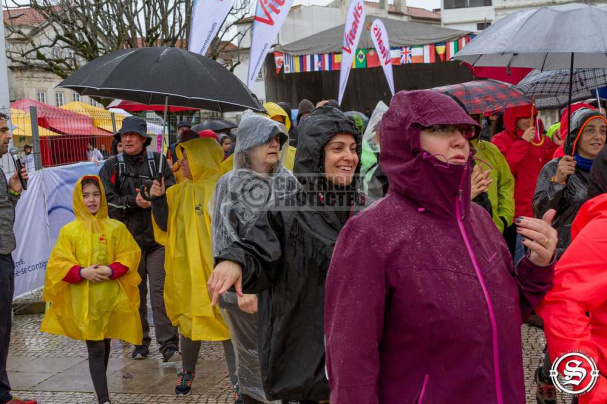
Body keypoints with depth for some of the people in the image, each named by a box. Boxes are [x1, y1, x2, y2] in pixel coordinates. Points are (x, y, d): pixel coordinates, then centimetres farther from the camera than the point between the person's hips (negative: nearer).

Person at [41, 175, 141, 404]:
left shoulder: (116, 227, 3)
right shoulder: (69, 231, 2)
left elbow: (131, 255, 1)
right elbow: (58, 264, 0)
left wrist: (111, 270, -15)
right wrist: (81, 272, -16)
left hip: (111, 297, 2)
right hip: (84, 300, -1)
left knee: (106, 345, 14)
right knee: (95, 349, -3)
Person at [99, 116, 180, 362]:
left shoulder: (157, 161, 5)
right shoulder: (112, 166, 5)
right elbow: (108, 200, -3)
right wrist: (134, 201, -16)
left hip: (157, 237, -1)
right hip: (128, 238, 2)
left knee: (160, 291, -6)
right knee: (135, 292, 11)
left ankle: (169, 344, -4)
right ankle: (140, 341, 24)